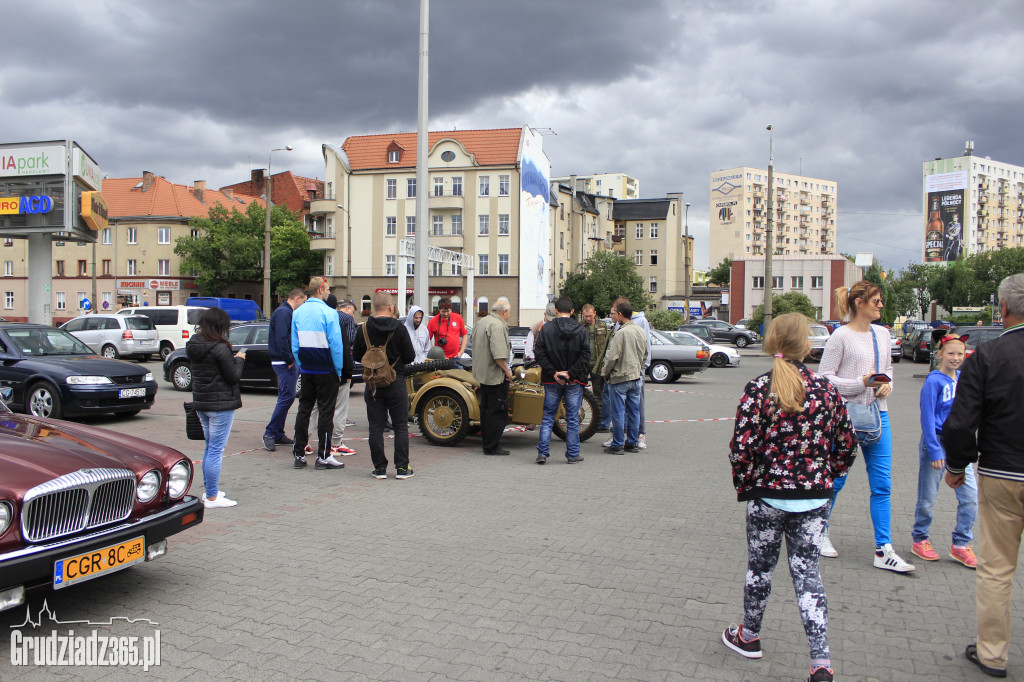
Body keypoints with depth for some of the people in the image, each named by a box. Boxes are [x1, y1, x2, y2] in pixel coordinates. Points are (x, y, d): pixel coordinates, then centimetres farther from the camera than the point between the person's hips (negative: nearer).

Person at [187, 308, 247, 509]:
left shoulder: (193, 346, 5)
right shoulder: (220, 349, -19)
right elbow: (234, 377, -15)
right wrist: (239, 359, 2)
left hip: (200, 402, 8)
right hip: (221, 404, -8)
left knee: (209, 447, 19)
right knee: (216, 449, -2)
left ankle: (209, 490, 27)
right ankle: (212, 497, 3)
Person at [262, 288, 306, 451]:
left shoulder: (287, 312, 19)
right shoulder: (283, 313, -13)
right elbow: (281, 339, -22)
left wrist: (292, 360, 12)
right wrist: (289, 360, -18)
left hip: (287, 362, 11)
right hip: (284, 362, -11)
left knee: (285, 397, 13)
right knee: (287, 397, -10)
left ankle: (278, 434, 19)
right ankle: (270, 433, -4)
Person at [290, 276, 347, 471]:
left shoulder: (298, 312, 7)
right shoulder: (328, 312, -13)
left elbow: (294, 344, 10)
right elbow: (336, 344, -14)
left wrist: (301, 366, 16)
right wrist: (338, 370, -5)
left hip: (306, 371, 6)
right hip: (326, 371, -6)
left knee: (303, 410, 12)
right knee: (325, 412, 0)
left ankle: (298, 454, 15)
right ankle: (323, 456, 3)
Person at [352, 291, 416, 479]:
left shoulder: (364, 329, -4)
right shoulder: (399, 328, -9)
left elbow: (356, 354, 4)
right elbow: (410, 356, -7)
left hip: (373, 384, 2)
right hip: (396, 384, -1)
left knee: (376, 428, 8)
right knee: (401, 427, 7)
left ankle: (380, 468, 9)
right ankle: (402, 468, 8)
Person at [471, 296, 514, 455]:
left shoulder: (480, 323, 14)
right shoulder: (497, 325, -18)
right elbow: (499, 355, -26)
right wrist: (507, 370, -14)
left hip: (482, 374, 10)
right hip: (496, 376, -10)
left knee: (486, 409, 17)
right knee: (498, 411, -4)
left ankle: (487, 442, 25)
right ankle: (492, 446, -1)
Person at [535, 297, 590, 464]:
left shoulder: (546, 328, -4)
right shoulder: (581, 330, -1)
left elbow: (540, 354, -9)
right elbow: (585, 355, -7)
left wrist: (554, 373, -8)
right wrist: (570, 373, -9)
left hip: (552, 381, 0)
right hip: (574, 382, 0)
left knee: (548, 417, 10)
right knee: (572, 419, 9)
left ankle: (542, 452, 7)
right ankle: (573, 454, 13)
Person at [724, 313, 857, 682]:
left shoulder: (758, 389, -13)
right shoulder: (827, 390, -2)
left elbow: (742, 448, -16)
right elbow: (847, 446, 5)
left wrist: (743, 486, 0)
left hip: (768, 495, -2)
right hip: (815, 498, 3)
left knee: (760, 567, 15)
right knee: (807, 571, 11)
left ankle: (749, 636, 35)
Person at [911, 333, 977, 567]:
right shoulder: (934, 381, -12)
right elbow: (927, 418, -13)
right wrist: (934, 450, -16)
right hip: (936, 441, -5)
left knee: (971, 496, 1)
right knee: (927, 499, 6)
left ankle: (961, 544, 15)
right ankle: (920, 540, 24)